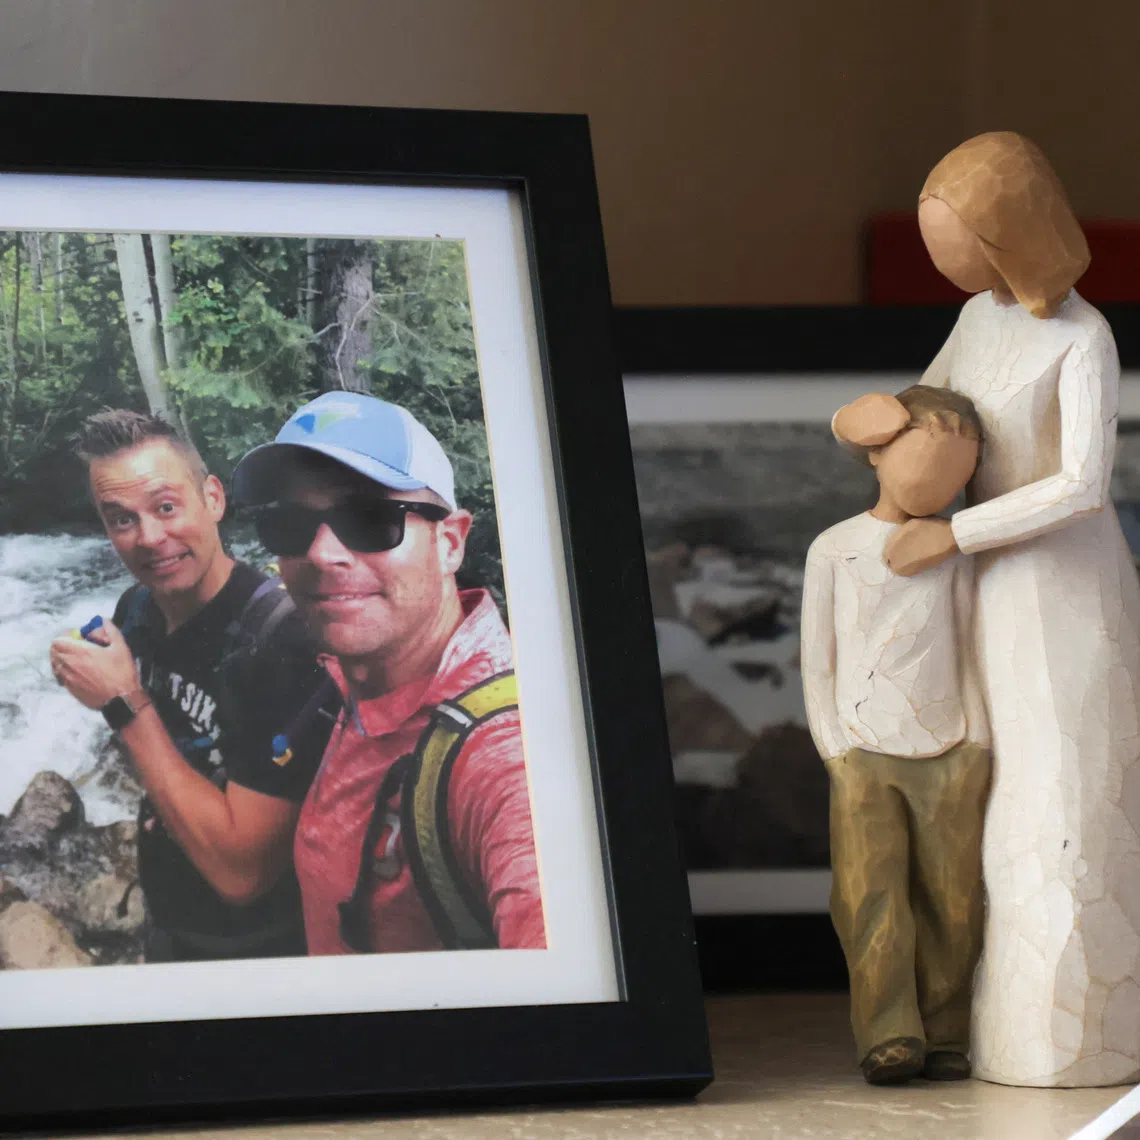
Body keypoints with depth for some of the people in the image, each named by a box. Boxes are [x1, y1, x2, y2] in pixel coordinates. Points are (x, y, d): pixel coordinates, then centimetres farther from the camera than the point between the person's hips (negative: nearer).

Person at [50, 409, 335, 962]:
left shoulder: (281, 639, -29)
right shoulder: (136, 611, -5)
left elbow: (240, 874, -32)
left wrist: (126, 706, -27)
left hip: (265, 951, -7)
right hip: (169, 931, 7)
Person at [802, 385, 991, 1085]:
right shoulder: (835, 549, 5)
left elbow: (968, 652, 13)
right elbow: (817, 661, 7)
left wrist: (979, 741, 3)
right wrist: (836, 751, 0)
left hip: (950, 759, 2)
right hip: (866, 761, -2)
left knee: (950, 899, -2)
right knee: (871, 896, -13)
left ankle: (944, 1034, 6)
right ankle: (890, 1036, -12)